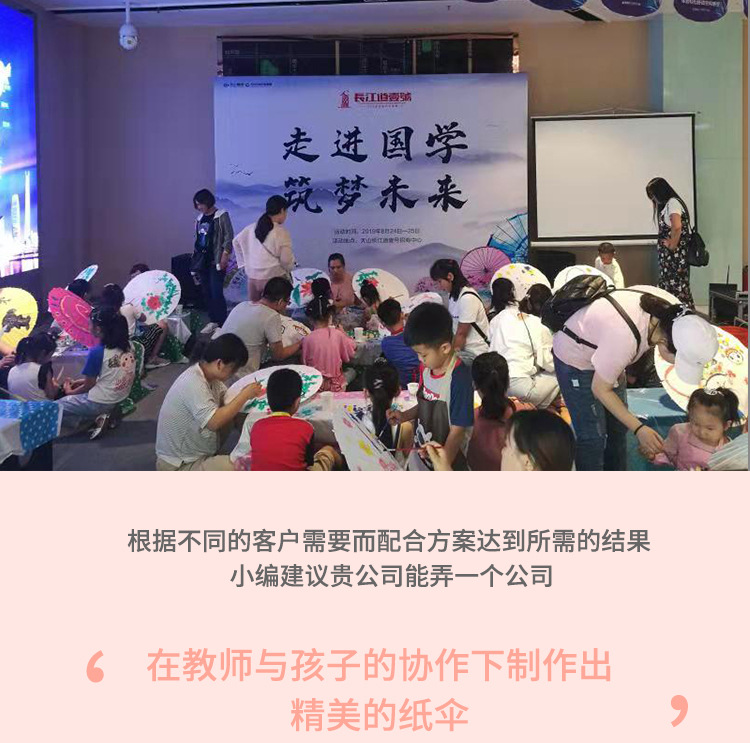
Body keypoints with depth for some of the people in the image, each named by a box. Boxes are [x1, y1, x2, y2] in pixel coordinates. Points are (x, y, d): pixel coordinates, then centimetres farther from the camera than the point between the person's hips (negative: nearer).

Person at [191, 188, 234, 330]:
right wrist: (195, 257, 14)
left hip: (216, 261, -7)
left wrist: (225, 256, -16)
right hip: (202, 260, 7)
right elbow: (198, 238, 18)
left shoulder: (221, 216, -6)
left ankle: (223, 323, -6)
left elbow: (229, 237, -10)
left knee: (216, 293, -11)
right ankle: (213, 320, 16)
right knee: (206, 292, 8)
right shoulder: (200, 218, 14)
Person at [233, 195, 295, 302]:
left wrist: (244, 262, 24)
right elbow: (286, 260, -13)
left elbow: (237, 241, 18)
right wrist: (289, 269, 8)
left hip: (252, 277, 6)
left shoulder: (251, 228, 4)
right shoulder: (281, 232, -13)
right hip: (274, 278, -6)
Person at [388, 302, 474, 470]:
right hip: (420, 455, 7)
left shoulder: (459, 378, -26)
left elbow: (458, 430, -22)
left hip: (448, 461, -7)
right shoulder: (426, 367, -4)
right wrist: (404, 416, -3)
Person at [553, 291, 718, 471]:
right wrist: (639, 429, -25)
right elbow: (600, 389, -25)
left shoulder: (667, 313, -21)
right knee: (593, 436, -9)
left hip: (604, 355, 8)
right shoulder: (625, 338, -41)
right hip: (574, 358, -7)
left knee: (618, 428, 12)